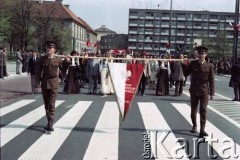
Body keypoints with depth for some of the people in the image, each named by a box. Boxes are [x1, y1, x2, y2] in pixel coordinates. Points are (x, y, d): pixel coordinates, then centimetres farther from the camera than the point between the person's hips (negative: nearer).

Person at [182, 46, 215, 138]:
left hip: (204, 91, -2)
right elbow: (186, 74, 2)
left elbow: (211, 80, -2)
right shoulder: (192, 63, 1)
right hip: (194, 90, 2)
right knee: (193, 110, 14)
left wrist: (212, 93, -4)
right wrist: (184, 64, -10)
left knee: (203, 110, -5)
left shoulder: (209, 66, -3)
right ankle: (194, 126, 33)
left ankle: (202, 129, -1)